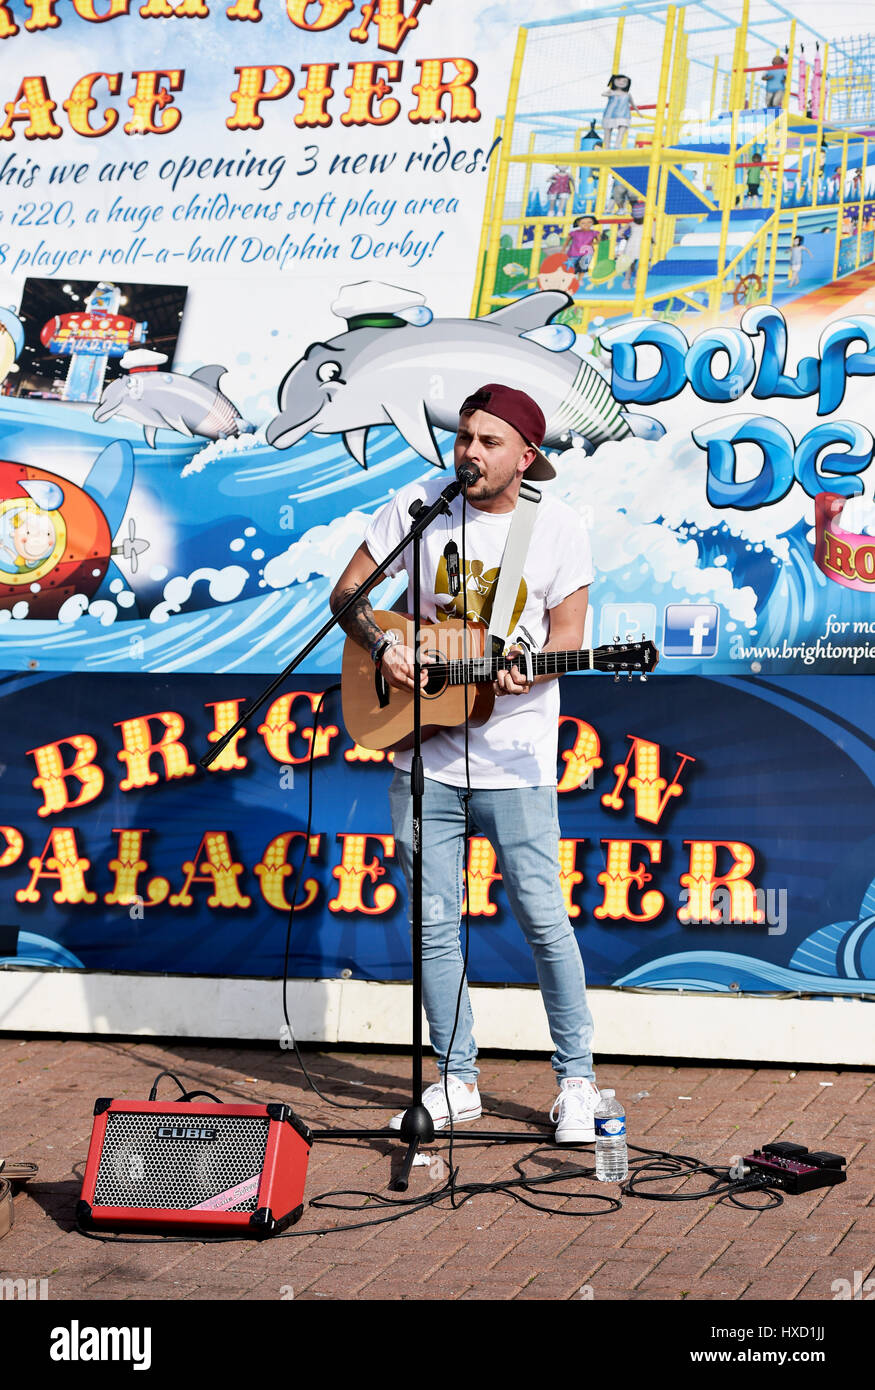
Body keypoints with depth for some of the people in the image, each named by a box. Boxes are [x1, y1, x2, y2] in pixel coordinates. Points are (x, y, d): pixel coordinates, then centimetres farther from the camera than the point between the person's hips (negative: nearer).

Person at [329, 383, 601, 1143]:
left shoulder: (560, 526, -4)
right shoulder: (419, 505, 1)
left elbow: (566, 633, -3)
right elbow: (347, 591, 8)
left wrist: (525, 675, -24)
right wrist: (382, 647, -11)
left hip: (514, 755, -3)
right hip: (424, 751, 3)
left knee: (542, 915, -3)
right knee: (434, 920, 6)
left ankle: (577, 1079, 12)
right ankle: (458, 1080, 19)